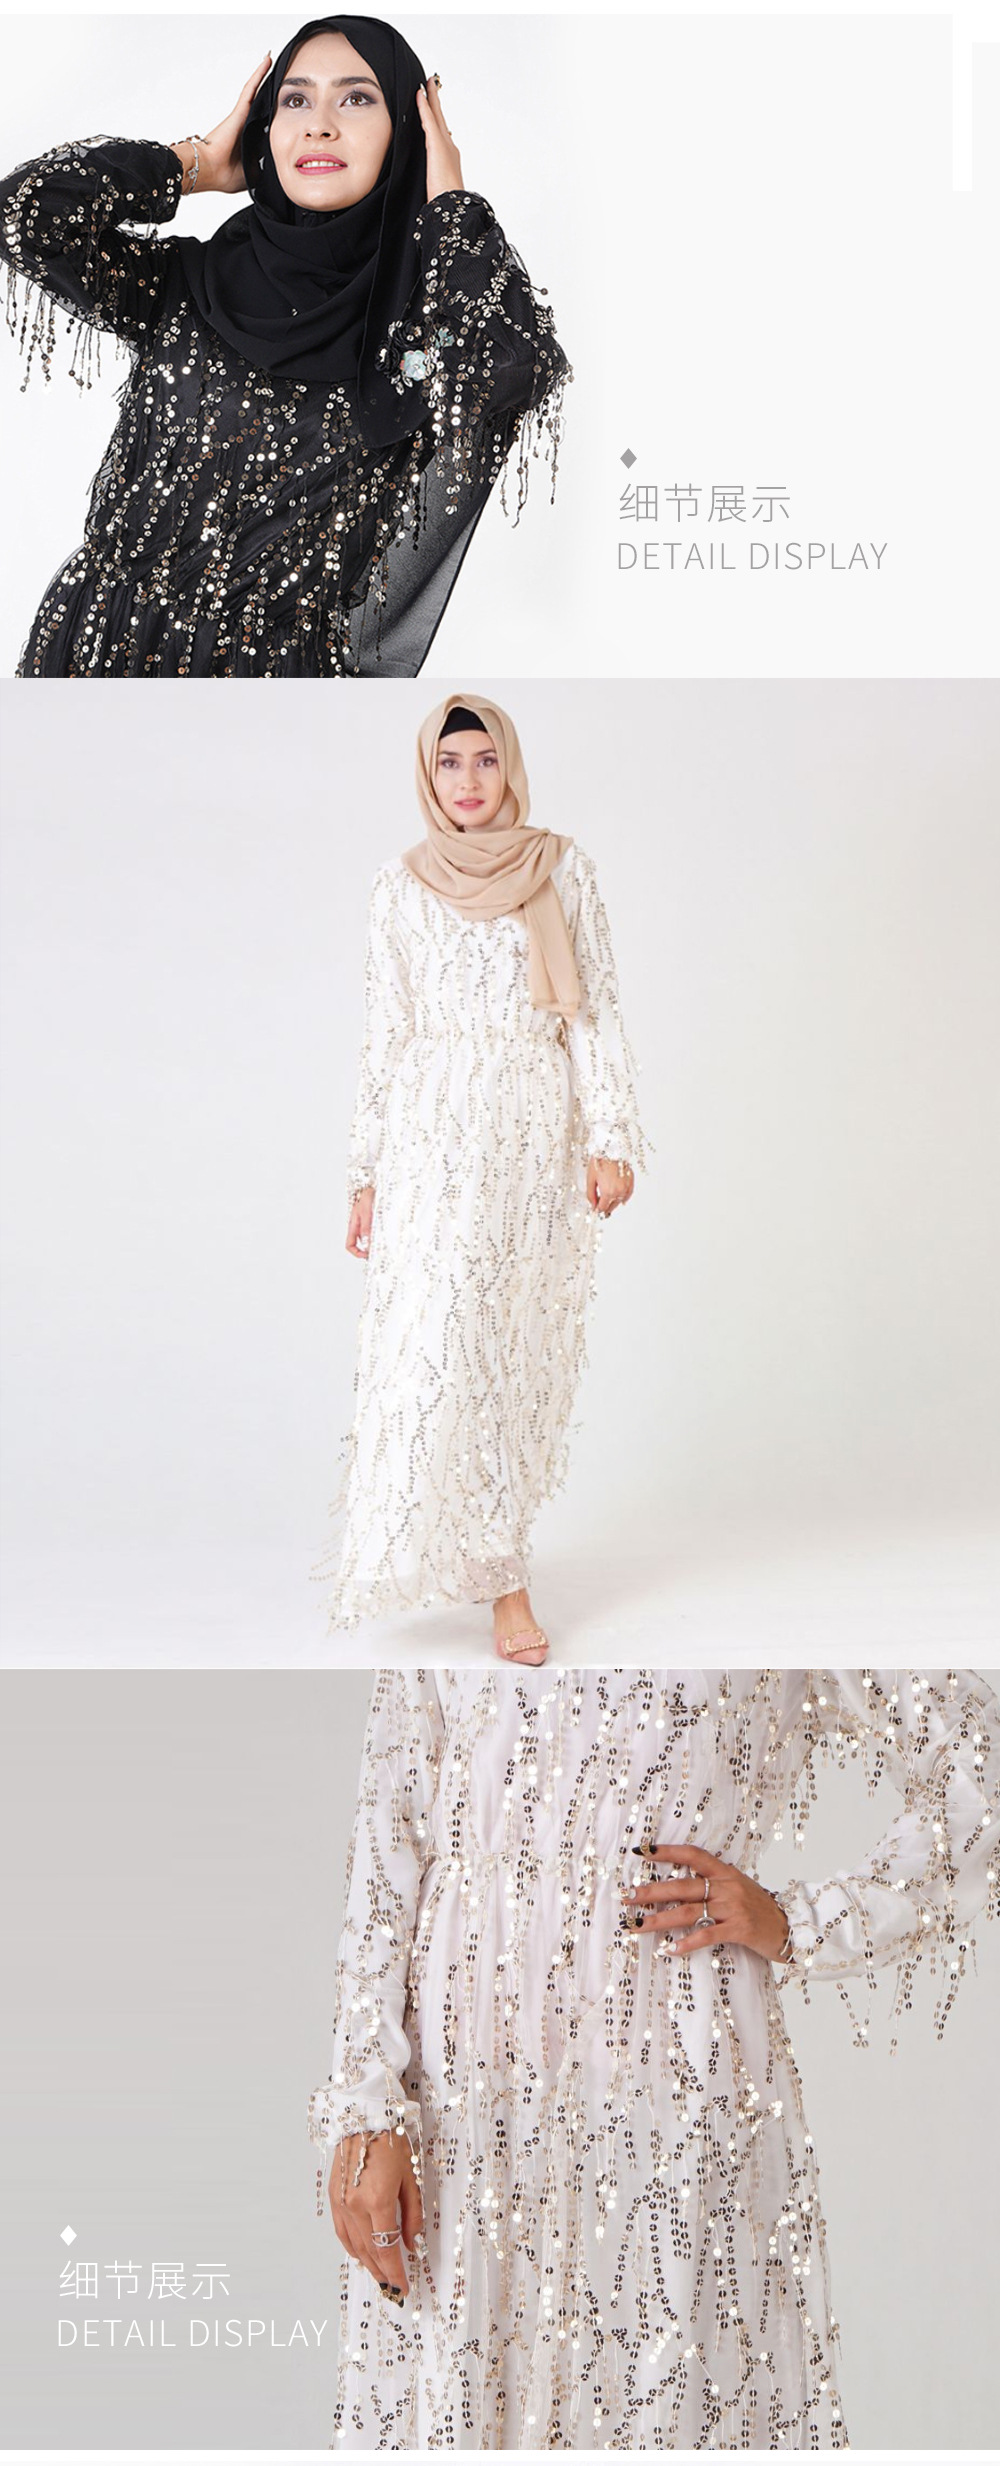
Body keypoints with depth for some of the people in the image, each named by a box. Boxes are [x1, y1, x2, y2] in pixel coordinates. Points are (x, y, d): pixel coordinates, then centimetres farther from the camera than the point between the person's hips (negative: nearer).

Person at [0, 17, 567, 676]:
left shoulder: (421, 316, 3)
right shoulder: (188, 281, 7)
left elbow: (519, 367, -20)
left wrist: (450, 203, -3)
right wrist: (200, 163, 5)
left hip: (283, 669, 0)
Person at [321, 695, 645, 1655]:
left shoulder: (561, 868, 6)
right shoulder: (401, 885, 6)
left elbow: (596, 1009, 5)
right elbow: (383, 1033, 7)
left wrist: (611, 1138, -3)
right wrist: (366, 1175, 5)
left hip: (539, 1133, 1)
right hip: (434, 1135, -1)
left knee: (520, 1349, 4)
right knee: (436, 1344, -11)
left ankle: (492, 1554, 17)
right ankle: (501, 1578, -3)